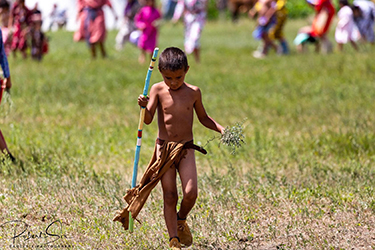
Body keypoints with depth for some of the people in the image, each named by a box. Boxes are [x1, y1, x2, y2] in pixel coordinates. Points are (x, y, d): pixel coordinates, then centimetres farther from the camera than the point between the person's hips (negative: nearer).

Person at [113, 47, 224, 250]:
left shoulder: (193, 92, 1)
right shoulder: (158, 90, -4)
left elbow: (203, 118, 15)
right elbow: (148, 119, -11)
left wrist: (220, 129, 1)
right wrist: (144, 106, -31)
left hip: (186, 149, 1)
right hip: (164, 148, -1)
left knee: (190, 193, -13)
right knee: (169, 196, -3)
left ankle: (181, 220, 19)